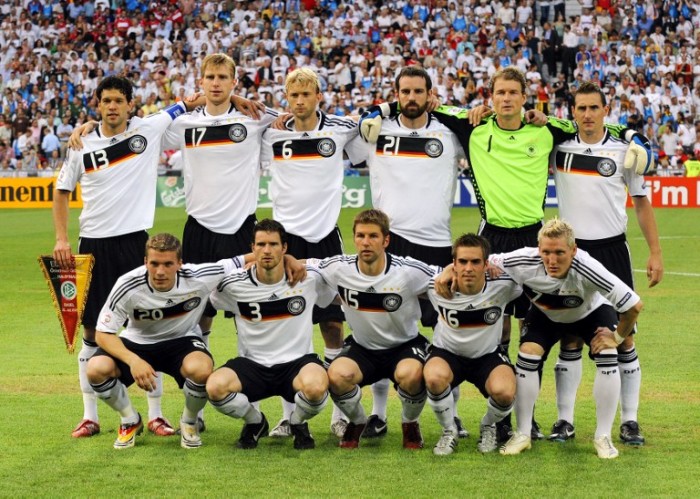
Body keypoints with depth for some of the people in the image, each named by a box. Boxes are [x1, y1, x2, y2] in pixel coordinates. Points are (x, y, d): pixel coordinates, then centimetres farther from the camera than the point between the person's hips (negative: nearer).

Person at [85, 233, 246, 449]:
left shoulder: (199, 278, -23)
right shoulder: (127, 286, -25)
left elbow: (247, 260, -12)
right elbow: (103, 334, -21)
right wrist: (133, 361, -37)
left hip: (182, 340, 0)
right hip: (137, 342, 1)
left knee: (201, 369, -36)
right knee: (97, 369, -28)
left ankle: (189, 422, -1)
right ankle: (130, 421, 4)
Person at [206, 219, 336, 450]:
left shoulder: (309, 277, -5)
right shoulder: (234, 285, -5)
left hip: (298, 362, -1)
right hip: (252, 365, 1)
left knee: (316, 386, -37)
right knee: (215, 386, -30)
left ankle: (298, 423, 3)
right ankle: (255, 422, 6)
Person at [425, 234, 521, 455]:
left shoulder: (502, 286, -20)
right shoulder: (437, 287, -19)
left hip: (488, 355, 0)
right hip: (447, 353, 0)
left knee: (504, 392, -32)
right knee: (434, 377, -36)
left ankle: (488, 427, 7)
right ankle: (449, 431, -5)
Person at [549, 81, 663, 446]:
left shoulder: (624, 150, 1)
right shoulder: (558, 147, 3)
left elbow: (641, 202, 7)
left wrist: (655, 252, 2)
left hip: (612, 250, -1)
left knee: (623, 337, 0)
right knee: (570, 339, 3)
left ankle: (629, 420, 7)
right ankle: (564, 420, 9)